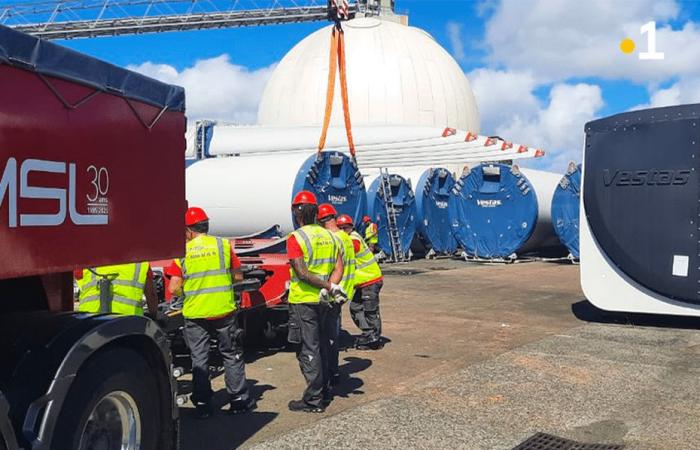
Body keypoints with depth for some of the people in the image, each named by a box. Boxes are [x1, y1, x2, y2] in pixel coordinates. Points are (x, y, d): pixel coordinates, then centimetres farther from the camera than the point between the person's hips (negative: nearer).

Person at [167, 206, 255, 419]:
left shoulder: (183, 252, -3)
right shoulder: (223, 244, -1)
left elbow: (174, 289, -6)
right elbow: (238, 276, 2)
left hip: (195, 314, 0)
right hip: (224, 311, 0)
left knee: (199, 359, 10)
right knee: (231, 355, 13)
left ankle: (202, 404, 15)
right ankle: (239, 399, 18)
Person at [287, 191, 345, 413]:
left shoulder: (295, 238, -13)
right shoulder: (329, 236, 7)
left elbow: (302, 273, -21)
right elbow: (339, 267, 2)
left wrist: (328, 287, -17)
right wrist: (329, 288, -9)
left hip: (302, 301, -7)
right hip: (322, 301, 7)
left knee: (308, 349, 0)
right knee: (320, 344, 20)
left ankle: (314, 399, 5)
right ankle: (323, 389, 32)